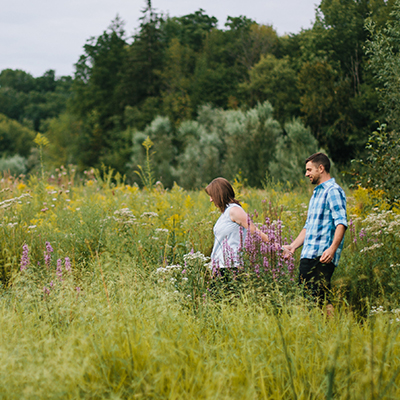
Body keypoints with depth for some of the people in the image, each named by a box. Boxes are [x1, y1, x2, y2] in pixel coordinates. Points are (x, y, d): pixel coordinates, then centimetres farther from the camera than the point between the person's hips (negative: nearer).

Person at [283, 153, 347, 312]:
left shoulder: (333, 191, -6)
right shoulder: (316, 193, 25)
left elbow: (341, 222, -18)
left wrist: (333, 248, -30)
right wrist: (293, 246, 22)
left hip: (322, 257, -10)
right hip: (307, 256, 10)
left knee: (320, 297, -16)